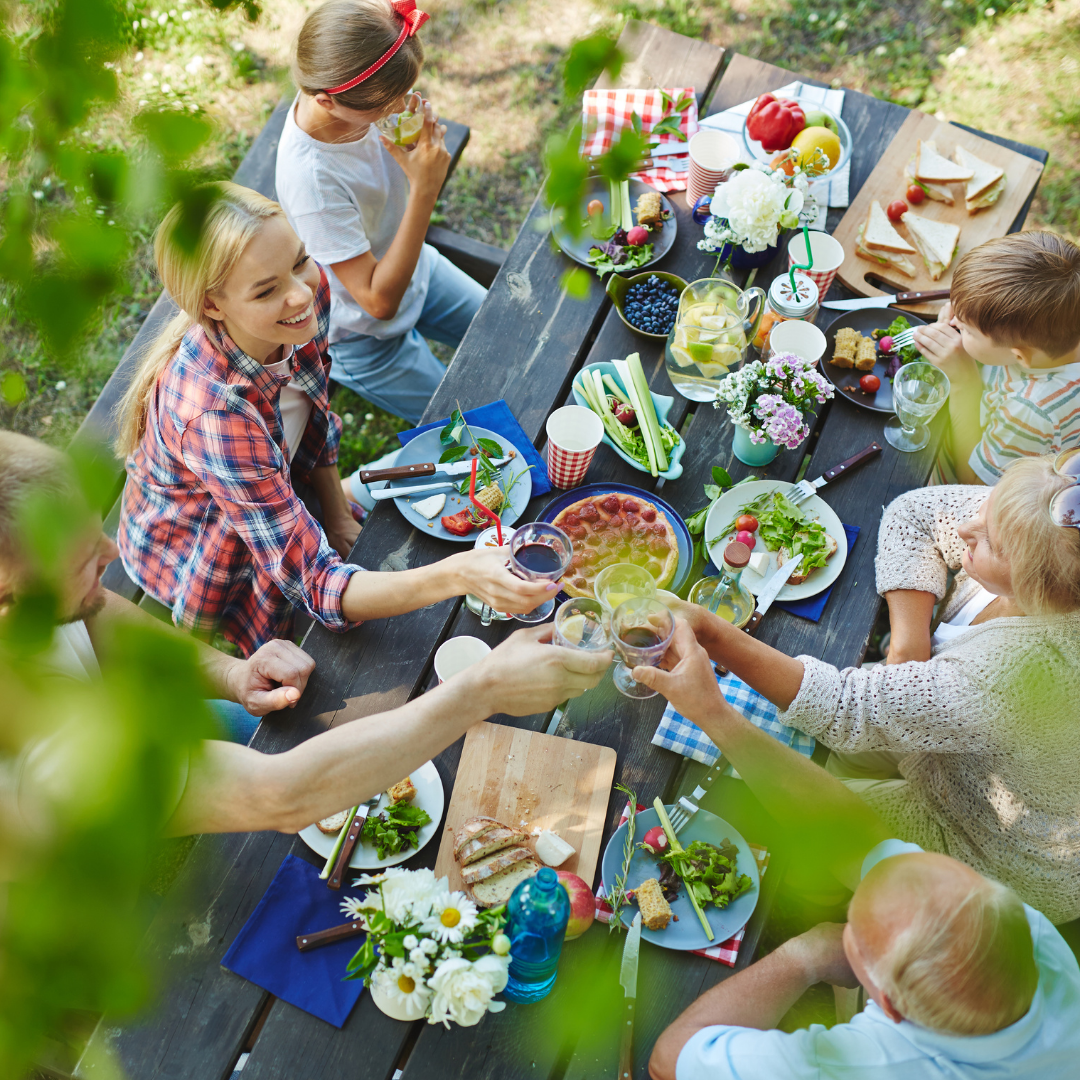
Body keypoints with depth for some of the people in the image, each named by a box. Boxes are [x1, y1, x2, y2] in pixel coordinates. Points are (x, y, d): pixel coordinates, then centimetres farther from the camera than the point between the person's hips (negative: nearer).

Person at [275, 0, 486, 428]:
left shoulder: (362, 100, -19)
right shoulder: (310, 177, -38)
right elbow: (379, 300, -33)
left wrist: (424, 142, -24)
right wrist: (426, 188, -37)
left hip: (417, 266, 7)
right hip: (365, 335, -7)